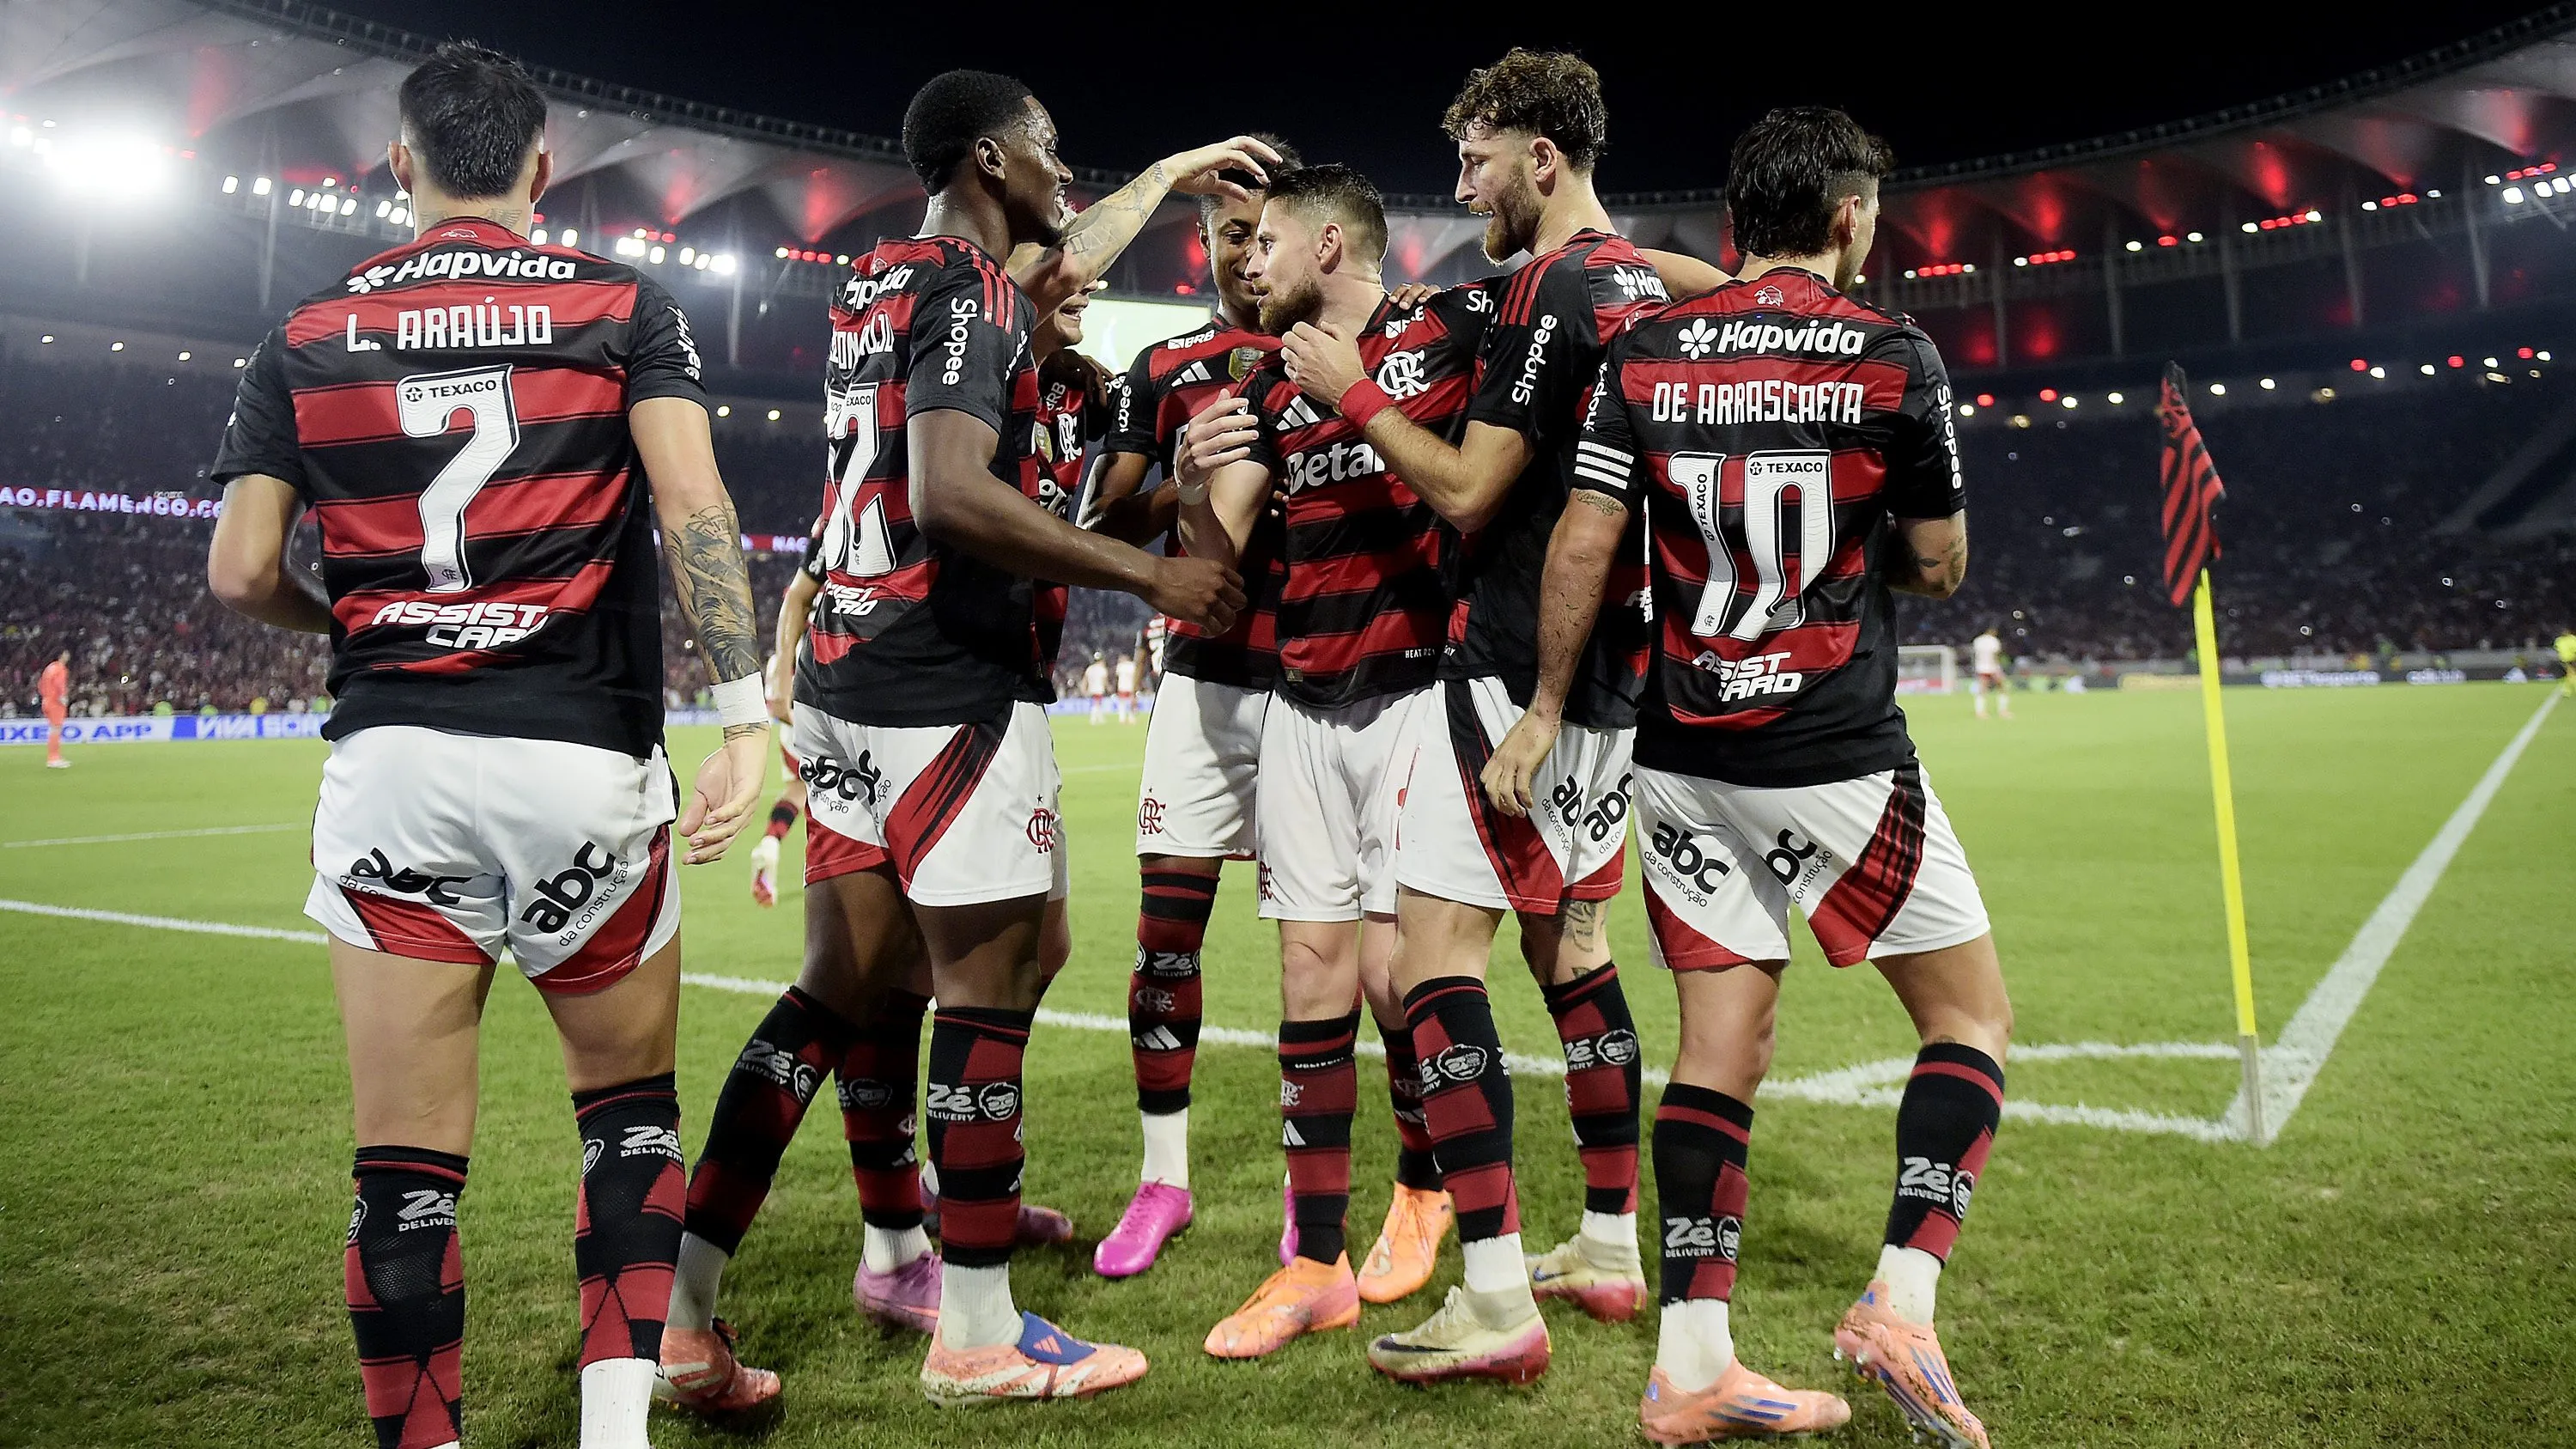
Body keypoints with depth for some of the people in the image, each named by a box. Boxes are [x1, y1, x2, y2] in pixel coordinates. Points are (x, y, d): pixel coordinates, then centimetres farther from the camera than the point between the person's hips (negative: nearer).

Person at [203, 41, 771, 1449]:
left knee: (404, 1164, 7)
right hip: (582, 755, -1)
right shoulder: (620, 307, 4)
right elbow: (693, 506, -10)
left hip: (388, 757, 2)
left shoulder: (309, 336, 11)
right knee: (628, 1105, 15)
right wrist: (745, 716, -13)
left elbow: (242, 569, 6)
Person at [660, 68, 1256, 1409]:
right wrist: (1151, 577, -18)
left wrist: (1175, 171, 45)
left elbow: (1063, 263, 35)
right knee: (985, 994, 1)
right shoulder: (972, 296, -9)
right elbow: (951, 496, -24)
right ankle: (978, 1337, 13)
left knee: (849, 987, 13)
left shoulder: (881, 284, 19)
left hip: (844, 684, 9)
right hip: (952, 691, -9)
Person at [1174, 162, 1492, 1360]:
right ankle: (1316, 1264, 14)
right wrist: (1194, 489, -12)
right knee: (1311, 970, 4)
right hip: (1303, 706, 5)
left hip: (1420, 691, -5)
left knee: (1393, 970, -5)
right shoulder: (1270, 386, 14)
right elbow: (1216, 554, 9)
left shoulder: (1457, 329, 0)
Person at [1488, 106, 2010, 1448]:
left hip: (1684, 759, 4)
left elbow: (1581, 547, 0)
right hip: (1835, 759, -4)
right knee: (1971, 1016, 13)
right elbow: (1940, 566, 3)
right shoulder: (1894, 355, -4)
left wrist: (1546, 710, 8)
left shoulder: (1643, 353, 3)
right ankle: (1900, 1306, 4)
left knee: (1721, 1046, 10)